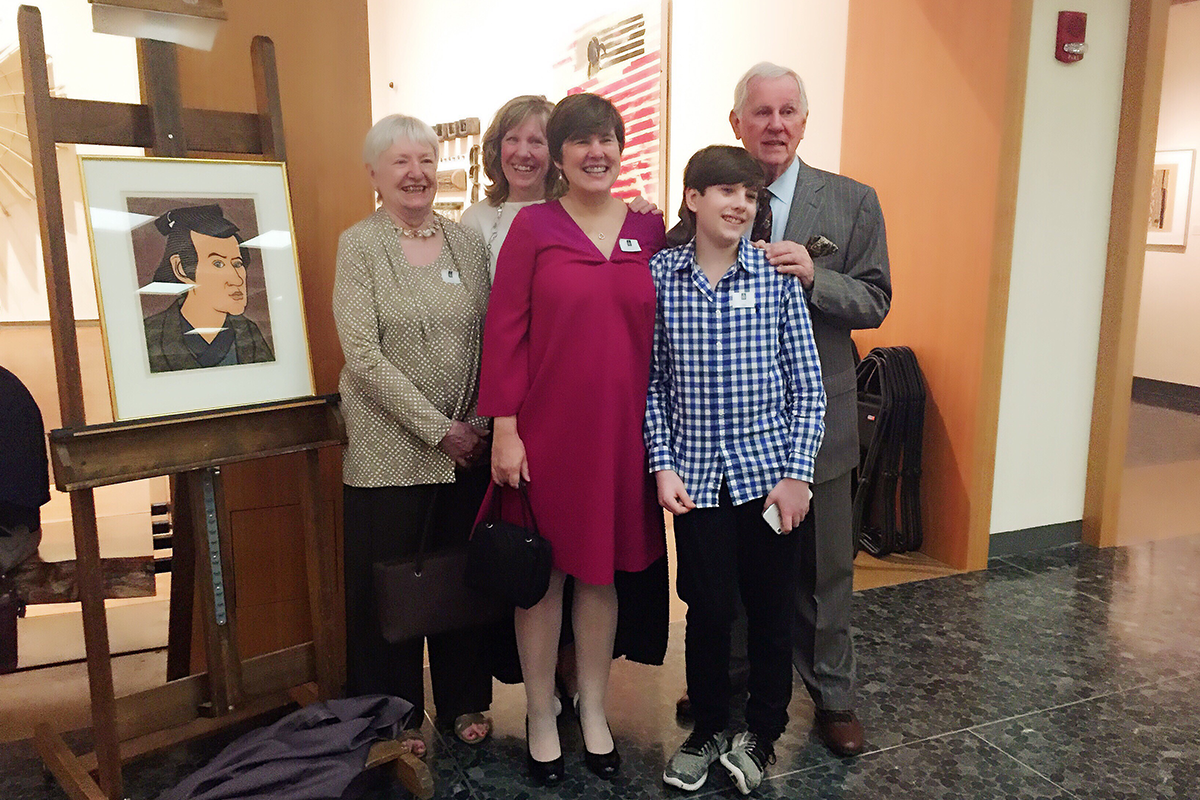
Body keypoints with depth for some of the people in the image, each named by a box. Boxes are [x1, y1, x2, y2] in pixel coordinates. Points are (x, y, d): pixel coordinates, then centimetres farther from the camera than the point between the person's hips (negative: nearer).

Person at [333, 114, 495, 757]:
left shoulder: (466, 241, 8)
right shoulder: (358, 245, -4)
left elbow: (490, 340, 8)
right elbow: (363, 354, -12)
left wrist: (481, 421, -5)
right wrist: (437, 429, -14)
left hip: (467, 447, 4)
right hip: (390, 451, -3)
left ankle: (465, 701, 33)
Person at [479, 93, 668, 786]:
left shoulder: (649, 229, 6)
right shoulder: (532, 227, -3)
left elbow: (663, 335, 8)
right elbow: (506, 332, -6)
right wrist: (505, 430, -10)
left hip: (621, 428, 3)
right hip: (546, 428, -3)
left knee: (602, 569, 14)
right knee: (542, 571, 9)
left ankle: (594, 712, 31)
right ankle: (541, 717, 27)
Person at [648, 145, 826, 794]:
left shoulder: (777, 277, -2)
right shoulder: (660, 274, -1)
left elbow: (808, 386, -1)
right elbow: (653, 382, 1)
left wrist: (797, 473, -7)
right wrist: (663, 465, -5)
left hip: (768, 468, 0)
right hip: (696, 475, 0)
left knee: (771, 606, 10)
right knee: (708, 607, 9)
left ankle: (761, 733, 32)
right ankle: (707, 731, 32)